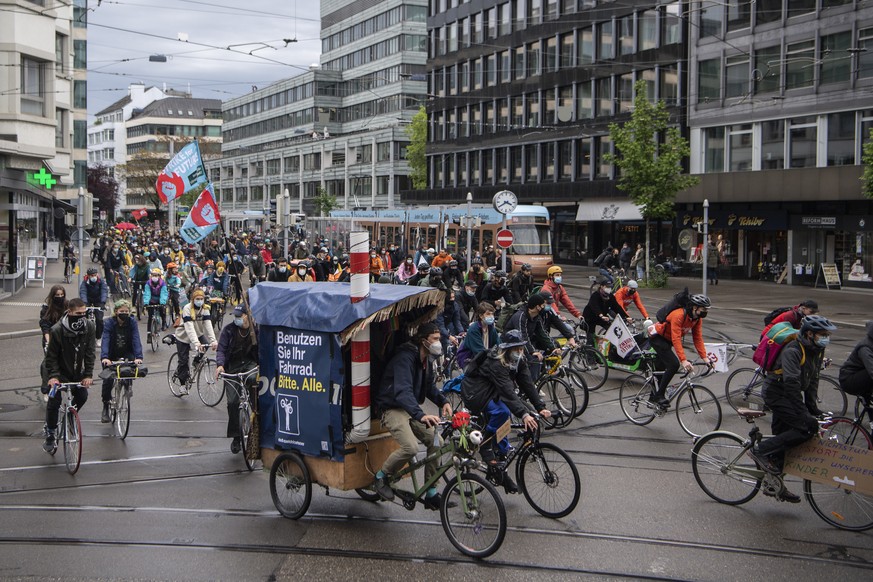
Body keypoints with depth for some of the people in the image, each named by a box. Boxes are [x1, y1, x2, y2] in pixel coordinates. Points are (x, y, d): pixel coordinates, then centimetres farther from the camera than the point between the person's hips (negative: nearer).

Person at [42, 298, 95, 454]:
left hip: (77, 371, 4)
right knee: (54, 401, -12)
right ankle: (50, 434, 4)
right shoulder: (57, 330, -22)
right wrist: (52, 376, -25)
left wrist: (88, 375, -17)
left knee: (82, 396, -5)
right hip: (60, 371, -4)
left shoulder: (89, 327, -14)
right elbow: (51, 356, -15)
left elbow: (89, 353, -11)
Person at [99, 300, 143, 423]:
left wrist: (138, 357, -39)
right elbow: (105, 340, -30)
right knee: (108, 379, -11)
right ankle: (105, 407, 3)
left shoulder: (132, 322, -14)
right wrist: (104, 357, -47)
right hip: (111, 356, -1)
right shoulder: (109, 323, -18)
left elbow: (136, 339, -24)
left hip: (126, 354, 1)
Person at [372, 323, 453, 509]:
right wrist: (420, 415, -50)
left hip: (412, 409, 9)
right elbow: (403, 391, -37)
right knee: (410, 448, -28)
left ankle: (431, 494, 4)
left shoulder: (426, 360, 7)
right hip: (393, 408, -9)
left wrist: (443, 401, -3)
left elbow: (429, 386, 19)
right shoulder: (405, 358, -23)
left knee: (436, 442, -6)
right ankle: (382, 476, -1)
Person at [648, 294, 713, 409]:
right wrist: (683, 360, -44)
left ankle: (654, 397, 33)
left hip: (667, 340, 9)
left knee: (661, 366, 18)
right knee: (673, 364, -21)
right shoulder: (678, 315, -34)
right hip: (657, 337, -9)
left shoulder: (697, 319, -8)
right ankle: (659, 395, -12)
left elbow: (698, 338, -7)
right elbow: (676, 339, -38)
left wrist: (705, 358, -16)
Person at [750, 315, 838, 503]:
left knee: (783, 436, 14)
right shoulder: (793, 351, -24)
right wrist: (804, 413, -32)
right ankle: (761, 450, -15)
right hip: (776, 394, -9)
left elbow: (812, 380, 13)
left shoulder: (817, 351, 5)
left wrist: (813, 406, 5)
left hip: (787, 396, 9)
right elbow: (792, 383, -30)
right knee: (808, 427, -21)